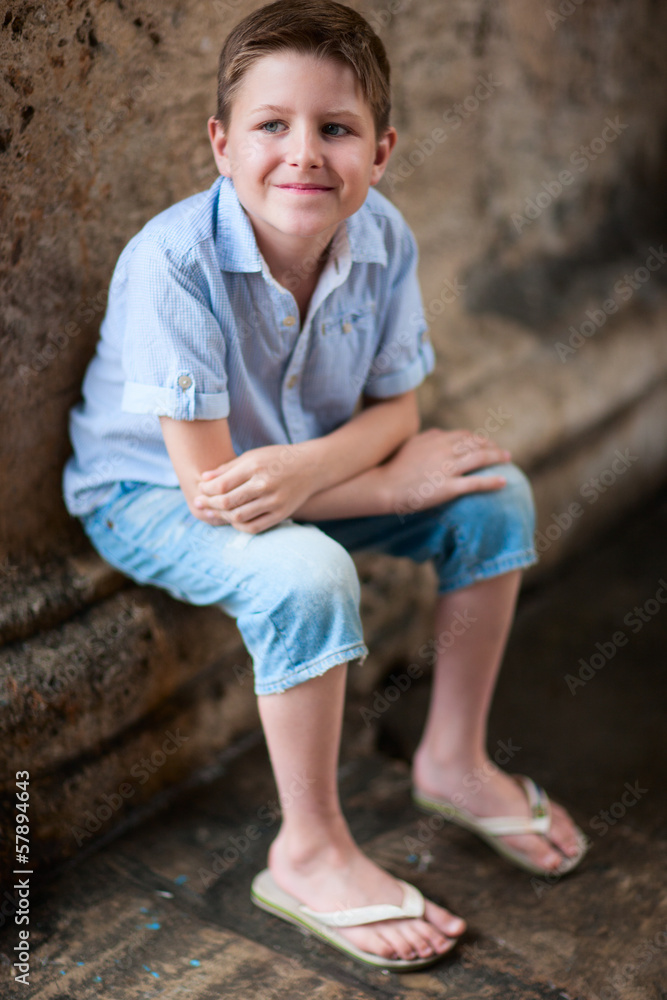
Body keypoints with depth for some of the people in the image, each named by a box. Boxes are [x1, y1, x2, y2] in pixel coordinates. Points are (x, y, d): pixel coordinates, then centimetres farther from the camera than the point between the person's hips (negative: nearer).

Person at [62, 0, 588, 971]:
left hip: (306, 470, 6)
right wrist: (400, 482, -26)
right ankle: (310, 855, -12)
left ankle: (454, 759, 10)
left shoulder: (382, 238, -16)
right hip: (149, 494, -6)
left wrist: (305, 467, -32)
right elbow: (207, 483, -31)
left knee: (497, 496, -6)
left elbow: (395, 408, -8)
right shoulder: (173, 263, -32)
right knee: (307, 576, -34)